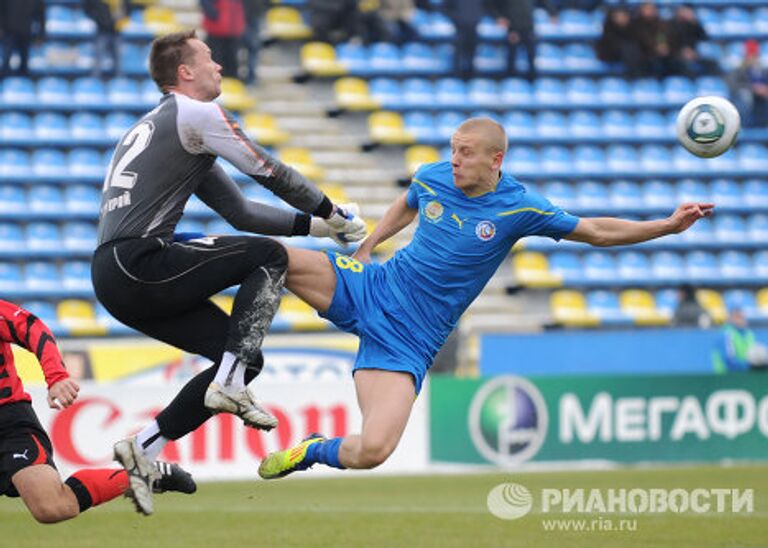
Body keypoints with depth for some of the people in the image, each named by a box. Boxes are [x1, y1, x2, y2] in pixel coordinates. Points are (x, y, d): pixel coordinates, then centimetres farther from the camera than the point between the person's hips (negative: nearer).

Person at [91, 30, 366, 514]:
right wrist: (333, 215, 12)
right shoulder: (196, 115, -3)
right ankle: (229, 385, -14)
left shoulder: (156, 127, 28)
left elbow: (240, 211, 28)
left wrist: (314, 225, 24)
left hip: (111, 276, 9)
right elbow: (272, 174, -2)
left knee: (245, 357, 9)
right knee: (269, 256, -4)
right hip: (140, 262, -9)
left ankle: (145, 447, 6)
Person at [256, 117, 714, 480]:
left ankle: (313, 451, 12)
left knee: (373, 450, -21)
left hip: (410, 338, -2)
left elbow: (596, 231, -6)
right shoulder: (432, 178, -2)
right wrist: (367, 246, 17)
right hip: (372, 288, 3)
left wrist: (668, 226, -14)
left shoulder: (518, 208, -12)